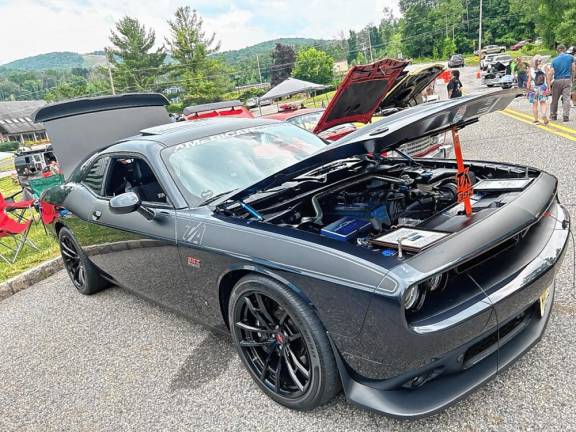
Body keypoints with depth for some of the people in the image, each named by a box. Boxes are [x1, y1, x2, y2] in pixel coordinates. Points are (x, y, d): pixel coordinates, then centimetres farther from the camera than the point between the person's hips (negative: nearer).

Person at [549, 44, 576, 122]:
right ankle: (566, 116, -8)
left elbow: (552, 72, -5)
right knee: (566, 98, -2)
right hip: (567, 80, 0)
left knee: (555, 99, 10)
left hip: (557, 81, 1)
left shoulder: (554, 60, 1)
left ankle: (553, 115, 16)